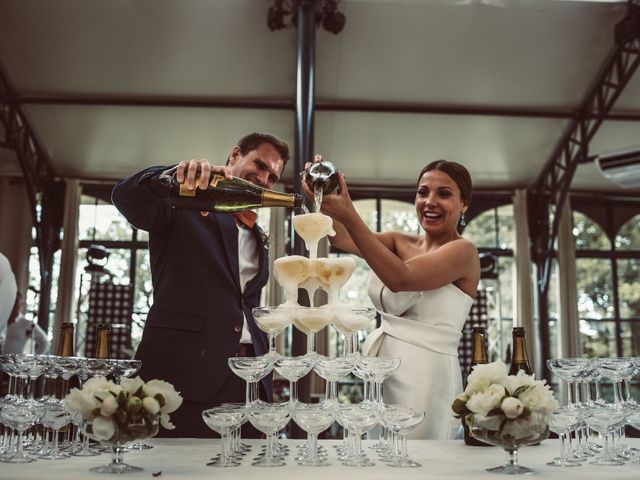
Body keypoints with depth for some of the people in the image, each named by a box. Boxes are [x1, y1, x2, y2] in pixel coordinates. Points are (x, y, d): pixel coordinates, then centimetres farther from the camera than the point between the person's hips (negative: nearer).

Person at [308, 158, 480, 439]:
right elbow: (340, 238, -4)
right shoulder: (401, 243, 10)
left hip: (426, 373, -6)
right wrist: (323, 198, -23)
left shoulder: (463, 251, -8)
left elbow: (400, 278, -24)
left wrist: (350, 217, -29)